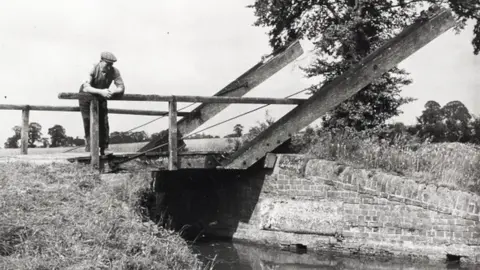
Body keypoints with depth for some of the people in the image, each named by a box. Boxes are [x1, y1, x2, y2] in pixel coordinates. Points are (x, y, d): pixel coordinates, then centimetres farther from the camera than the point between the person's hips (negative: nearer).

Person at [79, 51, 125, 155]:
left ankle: (103, 150, 13)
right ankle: (89, 150, -2)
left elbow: (121, 88, -20)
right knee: (89, 124, -8)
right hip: (87, 97, -3)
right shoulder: (93, 69, -31)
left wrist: (111, 92, -41)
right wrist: (101, 91, -53)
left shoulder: (114, 71, -22)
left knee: (104, 124, -1)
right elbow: (86, 88, -40)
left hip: (101, 98, 3)